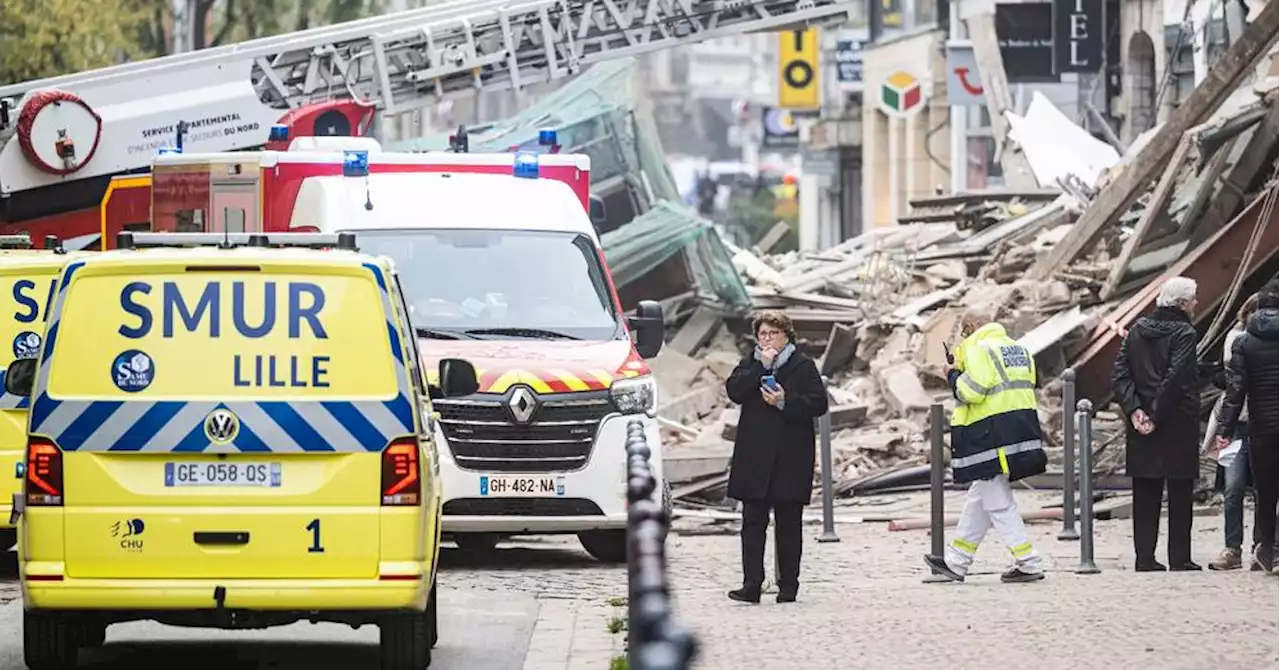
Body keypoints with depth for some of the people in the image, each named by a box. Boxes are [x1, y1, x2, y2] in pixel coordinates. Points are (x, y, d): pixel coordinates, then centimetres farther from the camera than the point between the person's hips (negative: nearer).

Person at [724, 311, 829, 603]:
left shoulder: (803, 366, 4)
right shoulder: (749, 364, 12)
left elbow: (819, 403, -4)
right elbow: (734, 391, -6)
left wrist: (785, 402, -16)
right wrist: (761, 366, -11)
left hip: (790, 457, -2)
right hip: (755, 457, 2)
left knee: (788, 525, 4)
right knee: (753, 523, -3)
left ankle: (788, 585, 10)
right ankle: (751, 585, -6)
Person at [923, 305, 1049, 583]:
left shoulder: (978, 349, -11)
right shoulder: (1018, 349, 16)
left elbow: (972, 391, -20)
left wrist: (954, 375, 1)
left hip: (991, 434, -9)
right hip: (1021, 429, 9)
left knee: (998, 503, -4)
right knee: (979, 498, 16)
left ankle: (1029, 564, -7)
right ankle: (955, 562, 24)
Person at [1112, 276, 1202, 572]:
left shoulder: (1137, 330, 9)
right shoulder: (1183, 333, -10)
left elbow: (1120, 375, 2)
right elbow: (1175, 378, -19)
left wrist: (1134, 409, -4)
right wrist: (1157, 416, -14)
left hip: (1142, 425, 5)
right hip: (1178, 425, -5)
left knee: (1145, 495, 8)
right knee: (1180, 493, 2)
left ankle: (1145, 557, 5)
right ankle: (1180, 557, 3)